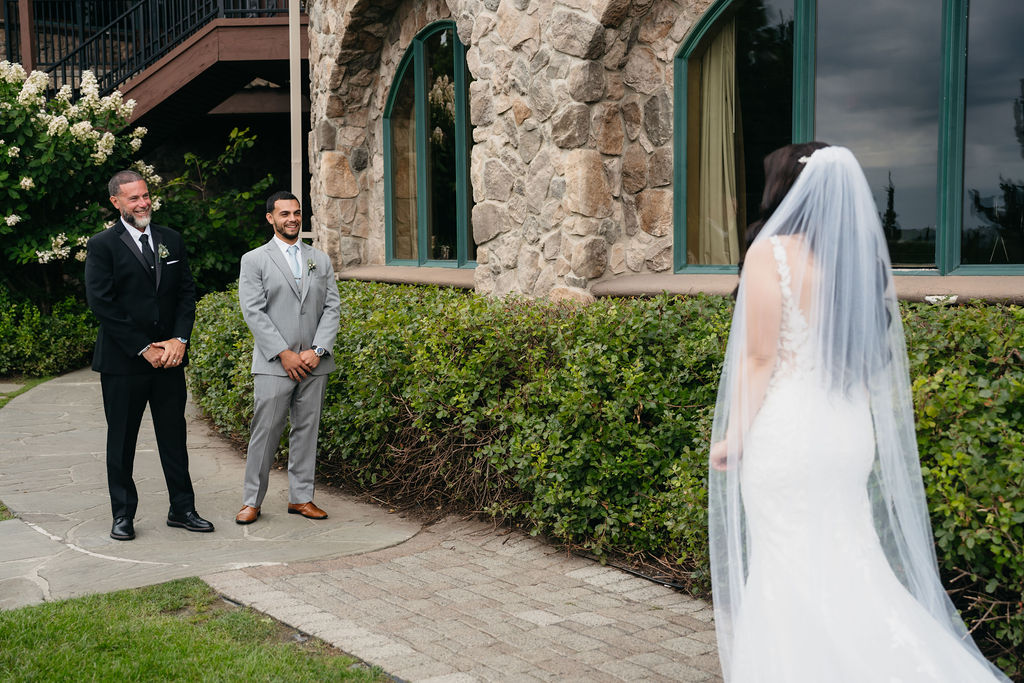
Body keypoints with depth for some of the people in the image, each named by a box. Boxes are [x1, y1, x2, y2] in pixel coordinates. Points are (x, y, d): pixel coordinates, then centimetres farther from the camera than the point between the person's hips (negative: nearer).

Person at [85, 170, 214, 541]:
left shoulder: (171, 240, 10)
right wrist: (144, 349, -13)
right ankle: (123, 514, 18)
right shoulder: (102, 245, -4)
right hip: (123, 360, -4)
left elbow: (187, 292, 9)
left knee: (174, 436, 9)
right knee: (121, 441, 6)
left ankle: (182, 509, 18)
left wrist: (179, 340, -6)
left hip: (169, 357, 4)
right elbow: (101, 303, -10)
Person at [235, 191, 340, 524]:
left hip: (314, 363, 4)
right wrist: (284, 354, -13)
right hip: (274, 364, -3)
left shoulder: (321, 260, 13)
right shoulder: (254, 260, 2)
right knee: (265, 431, -3)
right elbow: (254, 312, -6)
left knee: (307, 430, 8)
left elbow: (332, 308, 7)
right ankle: (252, 500, 7)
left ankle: (301, 497, 17)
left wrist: (317, 350, -7)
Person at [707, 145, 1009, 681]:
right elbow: (874, 357, 13)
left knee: (790, 575, 5)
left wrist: (733, 437, -7)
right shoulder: (865, 256, 8)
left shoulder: (772, 252, -12)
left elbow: (758, 358, -14)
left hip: (786, 432, -6)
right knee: (849, 566, 16)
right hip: (850, 432, 6)